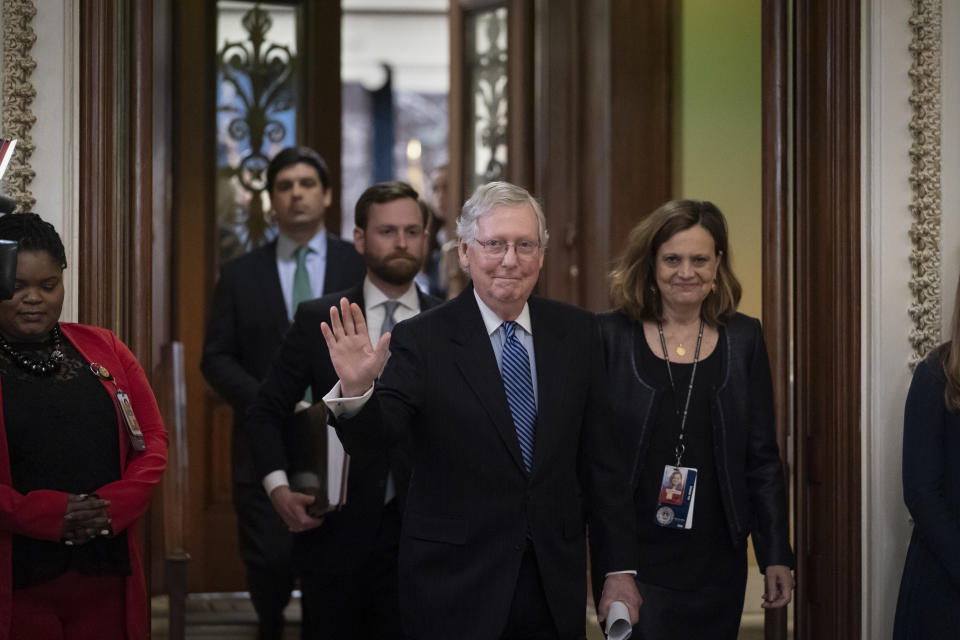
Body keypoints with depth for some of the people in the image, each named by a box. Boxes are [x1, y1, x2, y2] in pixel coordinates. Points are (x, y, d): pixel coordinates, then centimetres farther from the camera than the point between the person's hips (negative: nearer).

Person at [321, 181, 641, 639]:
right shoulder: (423, 340, -7)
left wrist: (619, 570, 5)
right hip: (454, 593, -3)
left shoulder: (577, 332, 4)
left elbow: (601, 460, 6)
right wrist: (355, 391, -39)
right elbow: (373, 435, -18)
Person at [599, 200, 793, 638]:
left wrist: (776, 555, 3)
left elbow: (762, 458, 7)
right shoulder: (611, 336, -2)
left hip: (717, 563, 2)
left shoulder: (743, 339, 5)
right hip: (634, 559, -2)